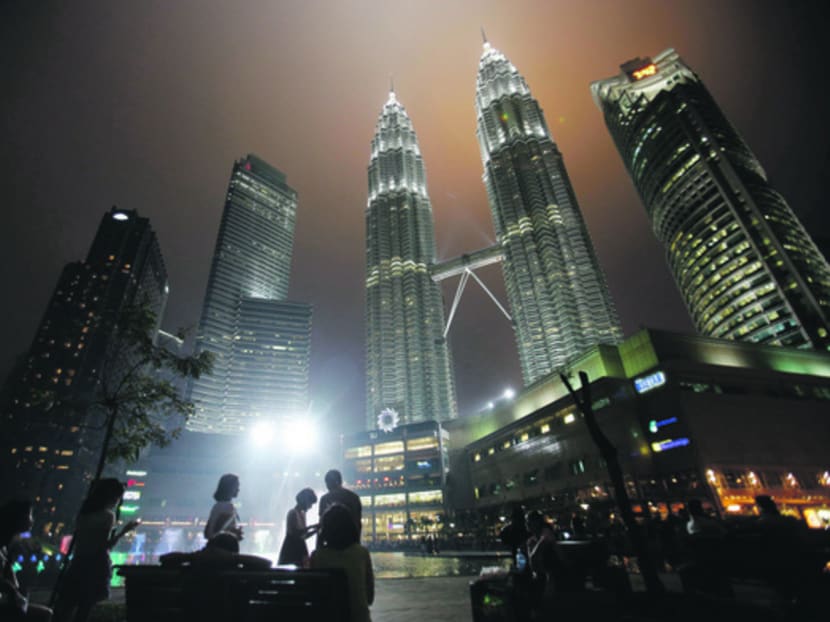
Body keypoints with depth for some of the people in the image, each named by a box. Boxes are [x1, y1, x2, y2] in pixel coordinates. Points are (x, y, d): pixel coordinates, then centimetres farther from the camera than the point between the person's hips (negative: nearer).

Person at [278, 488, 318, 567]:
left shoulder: (302, 514, 11)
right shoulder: (292, 513, -12)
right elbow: (295, 533, -21)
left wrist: (315, 530, 1)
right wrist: (311, 527, -20)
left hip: (300, 548, 8)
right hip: (291, 548, -8)